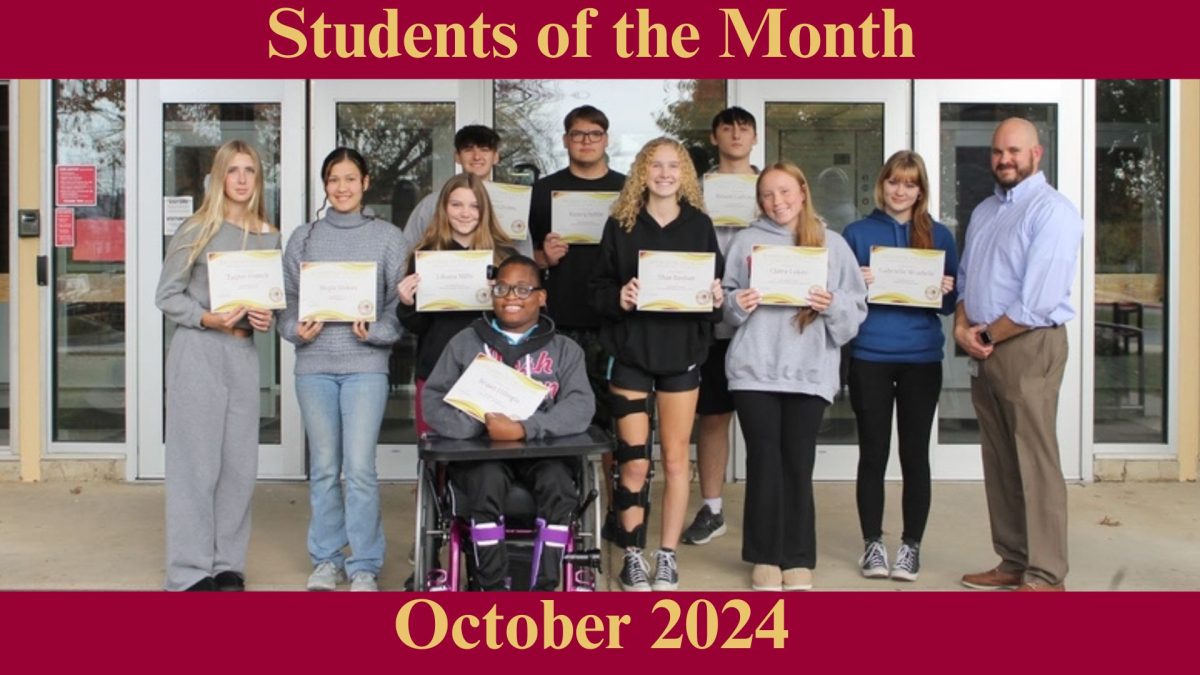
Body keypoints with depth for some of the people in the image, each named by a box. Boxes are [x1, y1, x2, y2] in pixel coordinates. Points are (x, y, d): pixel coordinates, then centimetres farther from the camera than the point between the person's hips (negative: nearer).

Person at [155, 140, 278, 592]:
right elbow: (167, 296, -2)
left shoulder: (269, 238, 10)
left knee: (241, 464, 6)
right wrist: (206, 318, -17)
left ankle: (228, 564, 18)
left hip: (243, 354, 4)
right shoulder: (196, 231, -2)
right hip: (197, 353, -4)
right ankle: (190, 572, 4)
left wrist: (266, 318, -2)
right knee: (195, 463, -3)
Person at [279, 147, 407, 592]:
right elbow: (287, 300, 11)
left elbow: (401, 302, 2)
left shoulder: (387, 237, 5)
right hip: (314, 364, 2)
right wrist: (296, 330, -8)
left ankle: (364, 566, 5)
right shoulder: (304, 238, 11)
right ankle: (326, 560, 20)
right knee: (323, 467, 8)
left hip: (366, 364, -2)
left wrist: (376, 332, -14)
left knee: (360, 467, -7)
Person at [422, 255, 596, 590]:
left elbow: (581, 407, -4)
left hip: (544, 450, 0)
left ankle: (544, 589, -19)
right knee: (487, 483, -32)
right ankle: (493, 588, -17)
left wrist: (525, 428, -21)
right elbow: (434, 399, 5)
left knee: (559, 485, -31)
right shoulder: (465, 343, 14)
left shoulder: (565, 350, 11)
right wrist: (481, 423, -16)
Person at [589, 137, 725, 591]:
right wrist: (618, 298, -18)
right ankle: (633, 557, 13)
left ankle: (668, 557, 17)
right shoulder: (620, 223, 2)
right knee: (633, 462, 0)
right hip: (630, 352, -1)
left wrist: (717, 299, -13)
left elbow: (718, 284, 8)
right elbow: (598, 289, 2)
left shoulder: (700, 224, 5)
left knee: (676, 458, 6)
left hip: (682, 352, 1)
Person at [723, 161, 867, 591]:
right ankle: (765, 557, 13)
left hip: (810, 371, 0)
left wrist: (833, 306, -13)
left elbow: (857, 307, 6)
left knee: (798, 465, 3)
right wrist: (737, 304, -12)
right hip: (755, 369, 0)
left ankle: (798, 559, 12)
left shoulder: (832, 244, 9)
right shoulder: (747, 240, 9)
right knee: (764, 461, 2)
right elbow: (727, 299, 9)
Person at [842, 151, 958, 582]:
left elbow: (952, 303, 11)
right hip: (869, 357, 0)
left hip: (922, 359, 1)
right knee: (873, 453, 5)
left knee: (915, 454, 4)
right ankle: (872, 543, 16)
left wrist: (946, 292, -11)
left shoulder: (939, 236, 8)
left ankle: (911, 545, 15)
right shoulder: (857, 233, 6)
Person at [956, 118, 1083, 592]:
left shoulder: (1051, 211, -10)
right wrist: (963, 328, -1)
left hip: (1029, 347, -8)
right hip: (984, 352, 8)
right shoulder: (983, 212, 17)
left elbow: (1039, 300, -19)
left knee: (1035, 463, -6)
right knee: (999, 462, 11)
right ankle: (1014, 562, 20)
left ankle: (1045, 576, 0)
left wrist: (987, 335, -9)